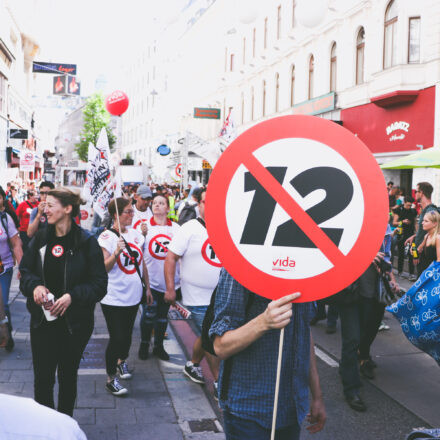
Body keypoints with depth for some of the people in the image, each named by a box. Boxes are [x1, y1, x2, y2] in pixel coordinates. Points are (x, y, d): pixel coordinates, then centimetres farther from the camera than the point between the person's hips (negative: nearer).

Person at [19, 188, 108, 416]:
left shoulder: (87, 243, -10)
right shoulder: (40, 239, 2)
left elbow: (99, 284, -9)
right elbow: (25, 270, 9)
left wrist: (72, 296, -22)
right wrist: (35, 286, -12)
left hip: (75, 322, -2)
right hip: (42, 320, 2)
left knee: (68, 376, 14)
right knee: (43, 378, 2)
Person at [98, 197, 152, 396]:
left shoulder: (136, 235, 6)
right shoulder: (106, 237, -12)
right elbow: (103, 268, -18)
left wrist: (147, 287, 16)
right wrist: (117, 252, -32)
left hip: (133, 296, 6)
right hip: (114, 297, -6)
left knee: (127, 334, 18)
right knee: (116, 337, -4)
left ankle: (122, 360, 44)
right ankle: (111, 378, 11)